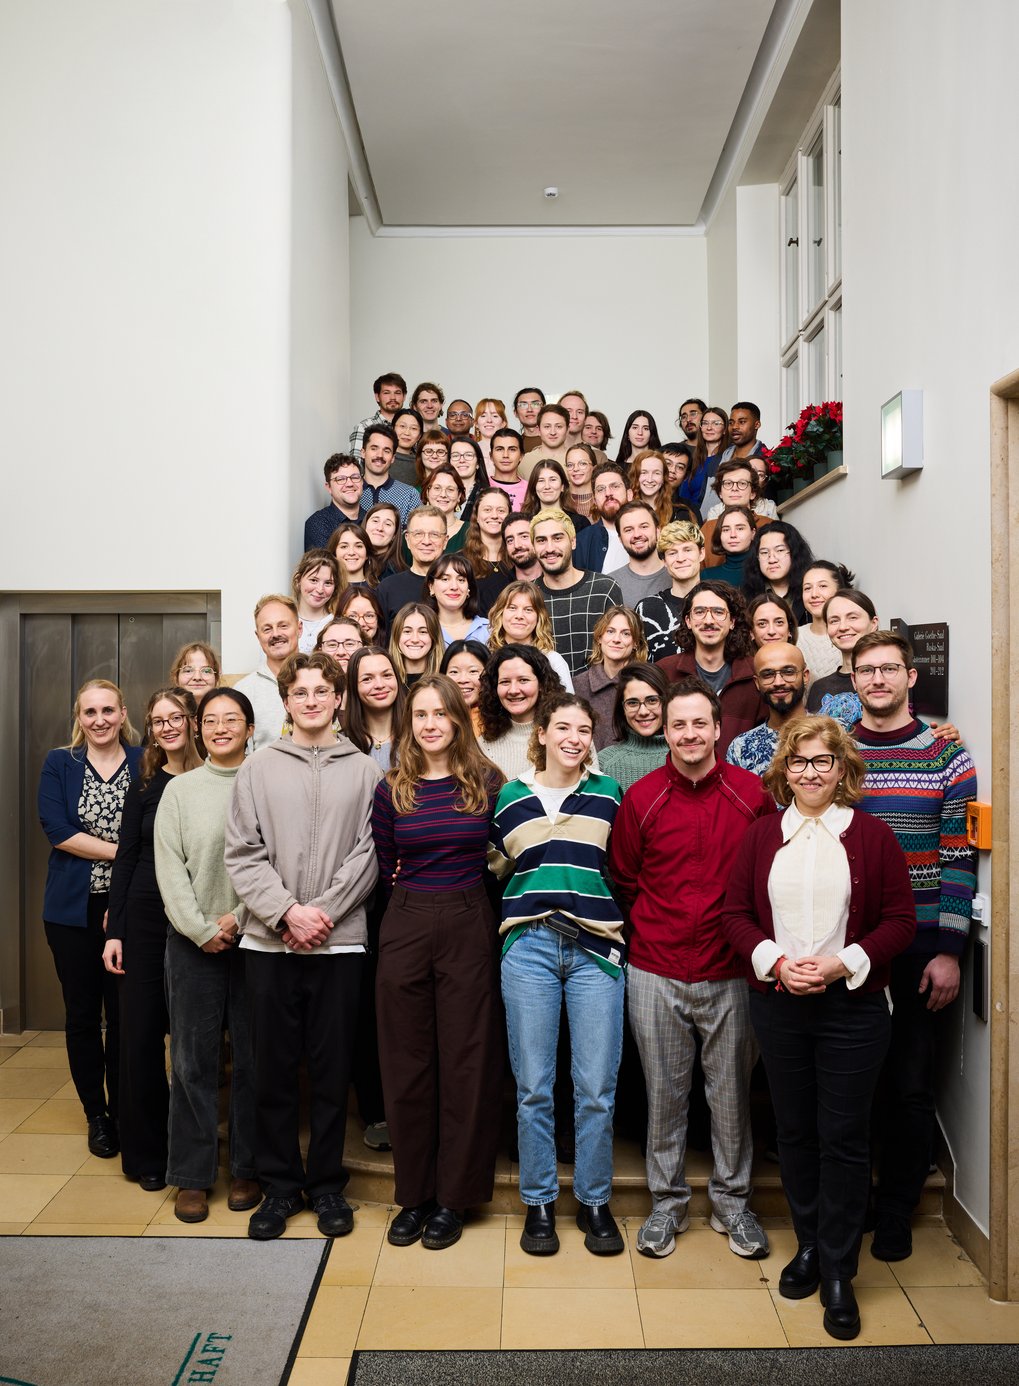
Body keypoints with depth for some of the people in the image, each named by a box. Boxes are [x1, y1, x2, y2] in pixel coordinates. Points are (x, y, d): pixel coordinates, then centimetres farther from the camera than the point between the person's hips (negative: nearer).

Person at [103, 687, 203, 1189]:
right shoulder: (145, 785, 5)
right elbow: (125, 858, 5)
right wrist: (115, 931, 0)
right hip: (145, 917, 1)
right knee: (139, 1033, 4)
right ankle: (145, 1153, 21)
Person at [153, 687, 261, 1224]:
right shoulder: (179, 789, 6)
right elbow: (169, 867, 2)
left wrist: (240, 917, -13)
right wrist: (201, 929, -7)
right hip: (193, 942, 1)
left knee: (252, 1058, 6)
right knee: (192, 1058, 5)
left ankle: (247, 1169, 21)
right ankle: (191, 1175, 18)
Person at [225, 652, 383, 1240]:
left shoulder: (366, 771, 3)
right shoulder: (258, 769, 6)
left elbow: (369, 854, -3)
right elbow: (243, 854, 0)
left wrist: (324, 912, -12)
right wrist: (288, 910, -12)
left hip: (340, 941, -1)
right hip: (269, 942, 1)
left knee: (333, 1069, 8)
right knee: (274, 1069, 9)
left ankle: (327, 1184, 24)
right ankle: (280, 1185, 25)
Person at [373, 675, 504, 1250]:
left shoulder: (488, 783, -1)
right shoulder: (392, 789, 3)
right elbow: (386, 867, 10)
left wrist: (457, 894, 2)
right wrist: (415, 898, 4)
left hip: (468, 928, -1)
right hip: (405, 930, 2)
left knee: (465, 1063, 5)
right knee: (408, 1064, 8)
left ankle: (454, 1197, 20)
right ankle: (414, 1194, 24)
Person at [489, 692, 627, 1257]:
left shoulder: (609, 794, 8)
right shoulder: (509, 797, 8)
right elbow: (495, 867, 19)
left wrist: (618, 923, 6)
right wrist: (530, 900, 5)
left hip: (595, 947, 0)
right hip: (529, 948, 0)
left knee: (597, 1088, 3)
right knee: (534, 1087, 6)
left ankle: (594, 1201, 23)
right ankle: (538, 1202, 23)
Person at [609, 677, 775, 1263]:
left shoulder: (751, 795, -4)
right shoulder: (641, 799, -3)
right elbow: (623, 880, 8)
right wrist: (653, 932, 6)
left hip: (731, 972, 0)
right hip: (657, 973, 0)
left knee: (732, 1091, 12)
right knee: (665, 1092, 11)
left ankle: (732, 1201, 31)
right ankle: (667, 1202, 29)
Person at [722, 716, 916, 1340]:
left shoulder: (872, 836, -3)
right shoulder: (762, 835, 4)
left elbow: (901, 919, -3)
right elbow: (736, 913, 4)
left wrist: (843, 963, -15)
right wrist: (775, 961, -12)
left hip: (852, 1005, -2)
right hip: (777, 1003, 3)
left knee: (845, 1137, 3)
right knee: (795, 1130, 13)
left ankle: (838, 1272, 17)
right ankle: (810, 1245, 32)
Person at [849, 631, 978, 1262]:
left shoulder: (946, 755, 0)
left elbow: (960, 858, -2)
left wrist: (948, 950, -8)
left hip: (923, 948, -1)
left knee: (911, 1085, 7)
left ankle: (896, 1214, 26)